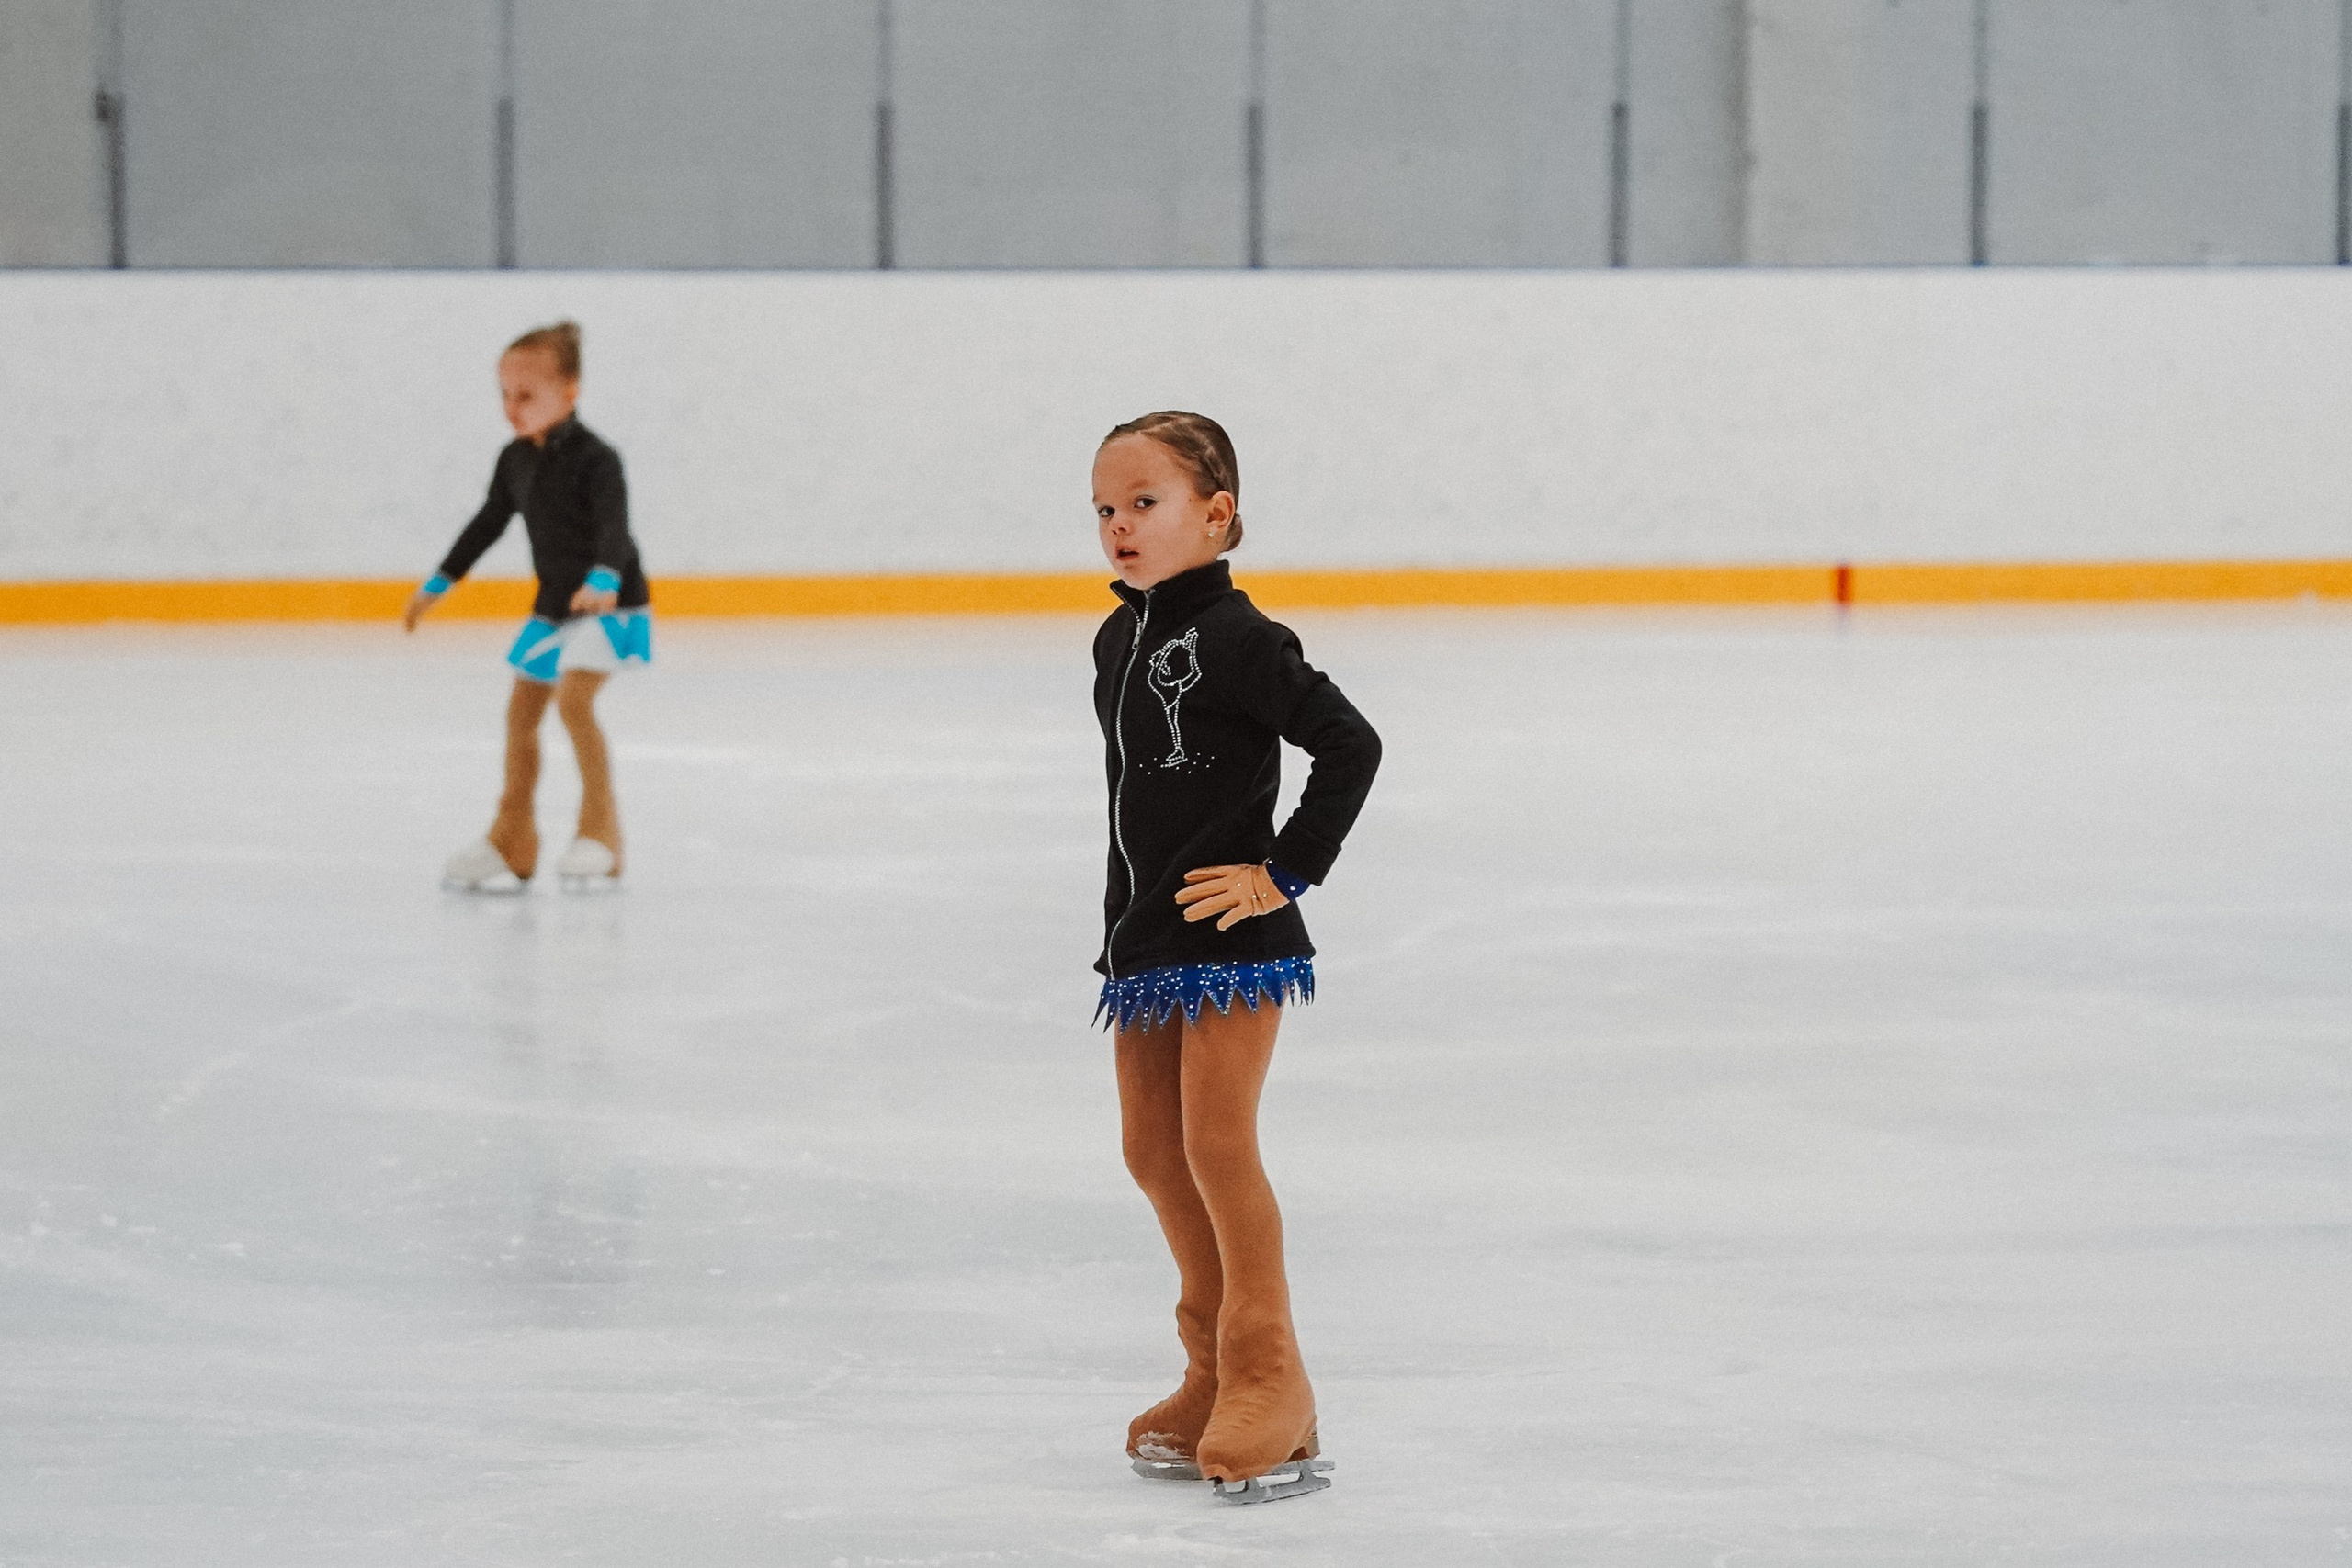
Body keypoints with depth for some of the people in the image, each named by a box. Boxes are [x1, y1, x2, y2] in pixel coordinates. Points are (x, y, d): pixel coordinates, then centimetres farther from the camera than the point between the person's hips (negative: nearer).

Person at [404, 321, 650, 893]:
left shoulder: (594, 458, -20)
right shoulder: (515, 460, 4)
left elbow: (614, 523, -33)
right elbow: (488, 523, 17)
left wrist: (604, 578, -52)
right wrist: (439, 583, 22)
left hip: (609, 604, -8)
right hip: (553, 605, 8)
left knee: (573, 698, -24)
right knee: (521, 707, 10)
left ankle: (602, 821, -12)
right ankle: (513, 836, 22)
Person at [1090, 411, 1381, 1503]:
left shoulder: (1233, 637, -15)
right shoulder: (1118, 643, 11)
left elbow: (1349, 743, -19)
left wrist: (1285, 872, -17)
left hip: (1233, 935, -9)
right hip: (1147, 937, 9)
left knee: (1218, 1144, -12)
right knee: (1151, 1149, 11)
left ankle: (1270, 1383, -4)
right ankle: (1214, 1369, 24)